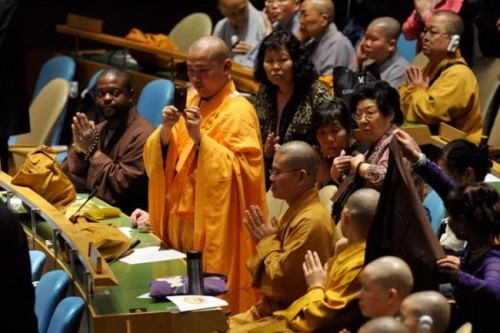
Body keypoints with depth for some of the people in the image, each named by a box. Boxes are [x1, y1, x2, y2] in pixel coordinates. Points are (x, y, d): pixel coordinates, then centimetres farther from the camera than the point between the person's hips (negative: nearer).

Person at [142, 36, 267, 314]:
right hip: (183, 223, 7)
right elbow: (157, 160, 9)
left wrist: (200, 137, -26)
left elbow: (241, 172, -21)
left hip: (216, 229, -7)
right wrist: (166, 130, -11)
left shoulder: (238, 112, -11)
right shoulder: (191, 104, 12)